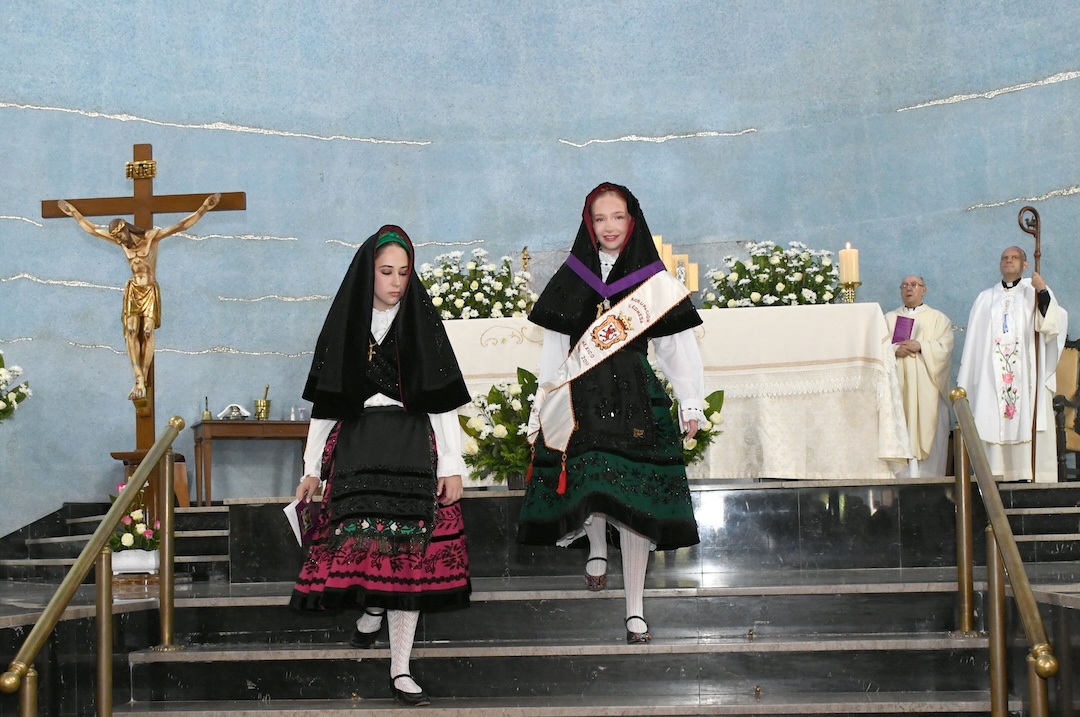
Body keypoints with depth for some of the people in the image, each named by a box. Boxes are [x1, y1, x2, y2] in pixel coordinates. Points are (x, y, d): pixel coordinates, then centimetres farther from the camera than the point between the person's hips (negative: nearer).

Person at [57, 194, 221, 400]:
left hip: (150, 291, -3)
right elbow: (94, 230, 14)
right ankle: (139, 381, -13)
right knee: (131, 333, -10)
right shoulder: (121, 241, 3)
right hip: (132, 291, 3)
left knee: (148, 334, -9)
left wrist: (202, 209, -22)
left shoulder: (151, 237, -8)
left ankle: (142, 381, -7)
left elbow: (180, 226, -14)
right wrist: (75, 214, 19)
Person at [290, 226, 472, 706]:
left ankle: (400, 671, 1)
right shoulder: (344, 324, 6)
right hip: (356, 445, 1)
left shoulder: (422, 322, 4)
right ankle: (373, 607, 23)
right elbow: (325, 401, 9)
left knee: (409, 554, -5)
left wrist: (452, 464, -4)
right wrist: (312, 467, 7)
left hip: (412, 446, -1)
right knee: (359, 538, -13)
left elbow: (442, 398, 2)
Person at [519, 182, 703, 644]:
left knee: (633, 502, -3)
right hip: (582, 399, 1)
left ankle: (635, 610, 6)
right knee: (588, 486, -8)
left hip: (635, 398, -1)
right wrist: (542, 406, 9)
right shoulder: (571, 278, 9)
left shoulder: (654, 282, 5)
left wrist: (690, 403, -1)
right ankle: (596, 549, 29)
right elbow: (554, 347, 10)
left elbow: (676, 346, 4)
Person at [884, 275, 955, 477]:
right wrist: (895, 349, -13)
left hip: (926, 387, -1)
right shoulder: (889, 318, 19)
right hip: (898, 385, 1)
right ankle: (901, 474, -9)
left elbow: (945, 347, 0)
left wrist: (920, 346, -14)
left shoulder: (938, 318, 14)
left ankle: (926, 475, -9)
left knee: (927, 430, -8)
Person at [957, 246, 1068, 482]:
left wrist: (1043, 293, -17)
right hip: (992, 379, 2)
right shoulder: (985, 299, 20)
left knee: (1028, 425, -11)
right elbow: (973, 342, 15)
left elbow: (1054, 324, -5)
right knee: (994, 425, -7)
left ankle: (1031, 477, -12)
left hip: (1027, 377, -2)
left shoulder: (1036, 292, 12)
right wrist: (965, 383, 8)